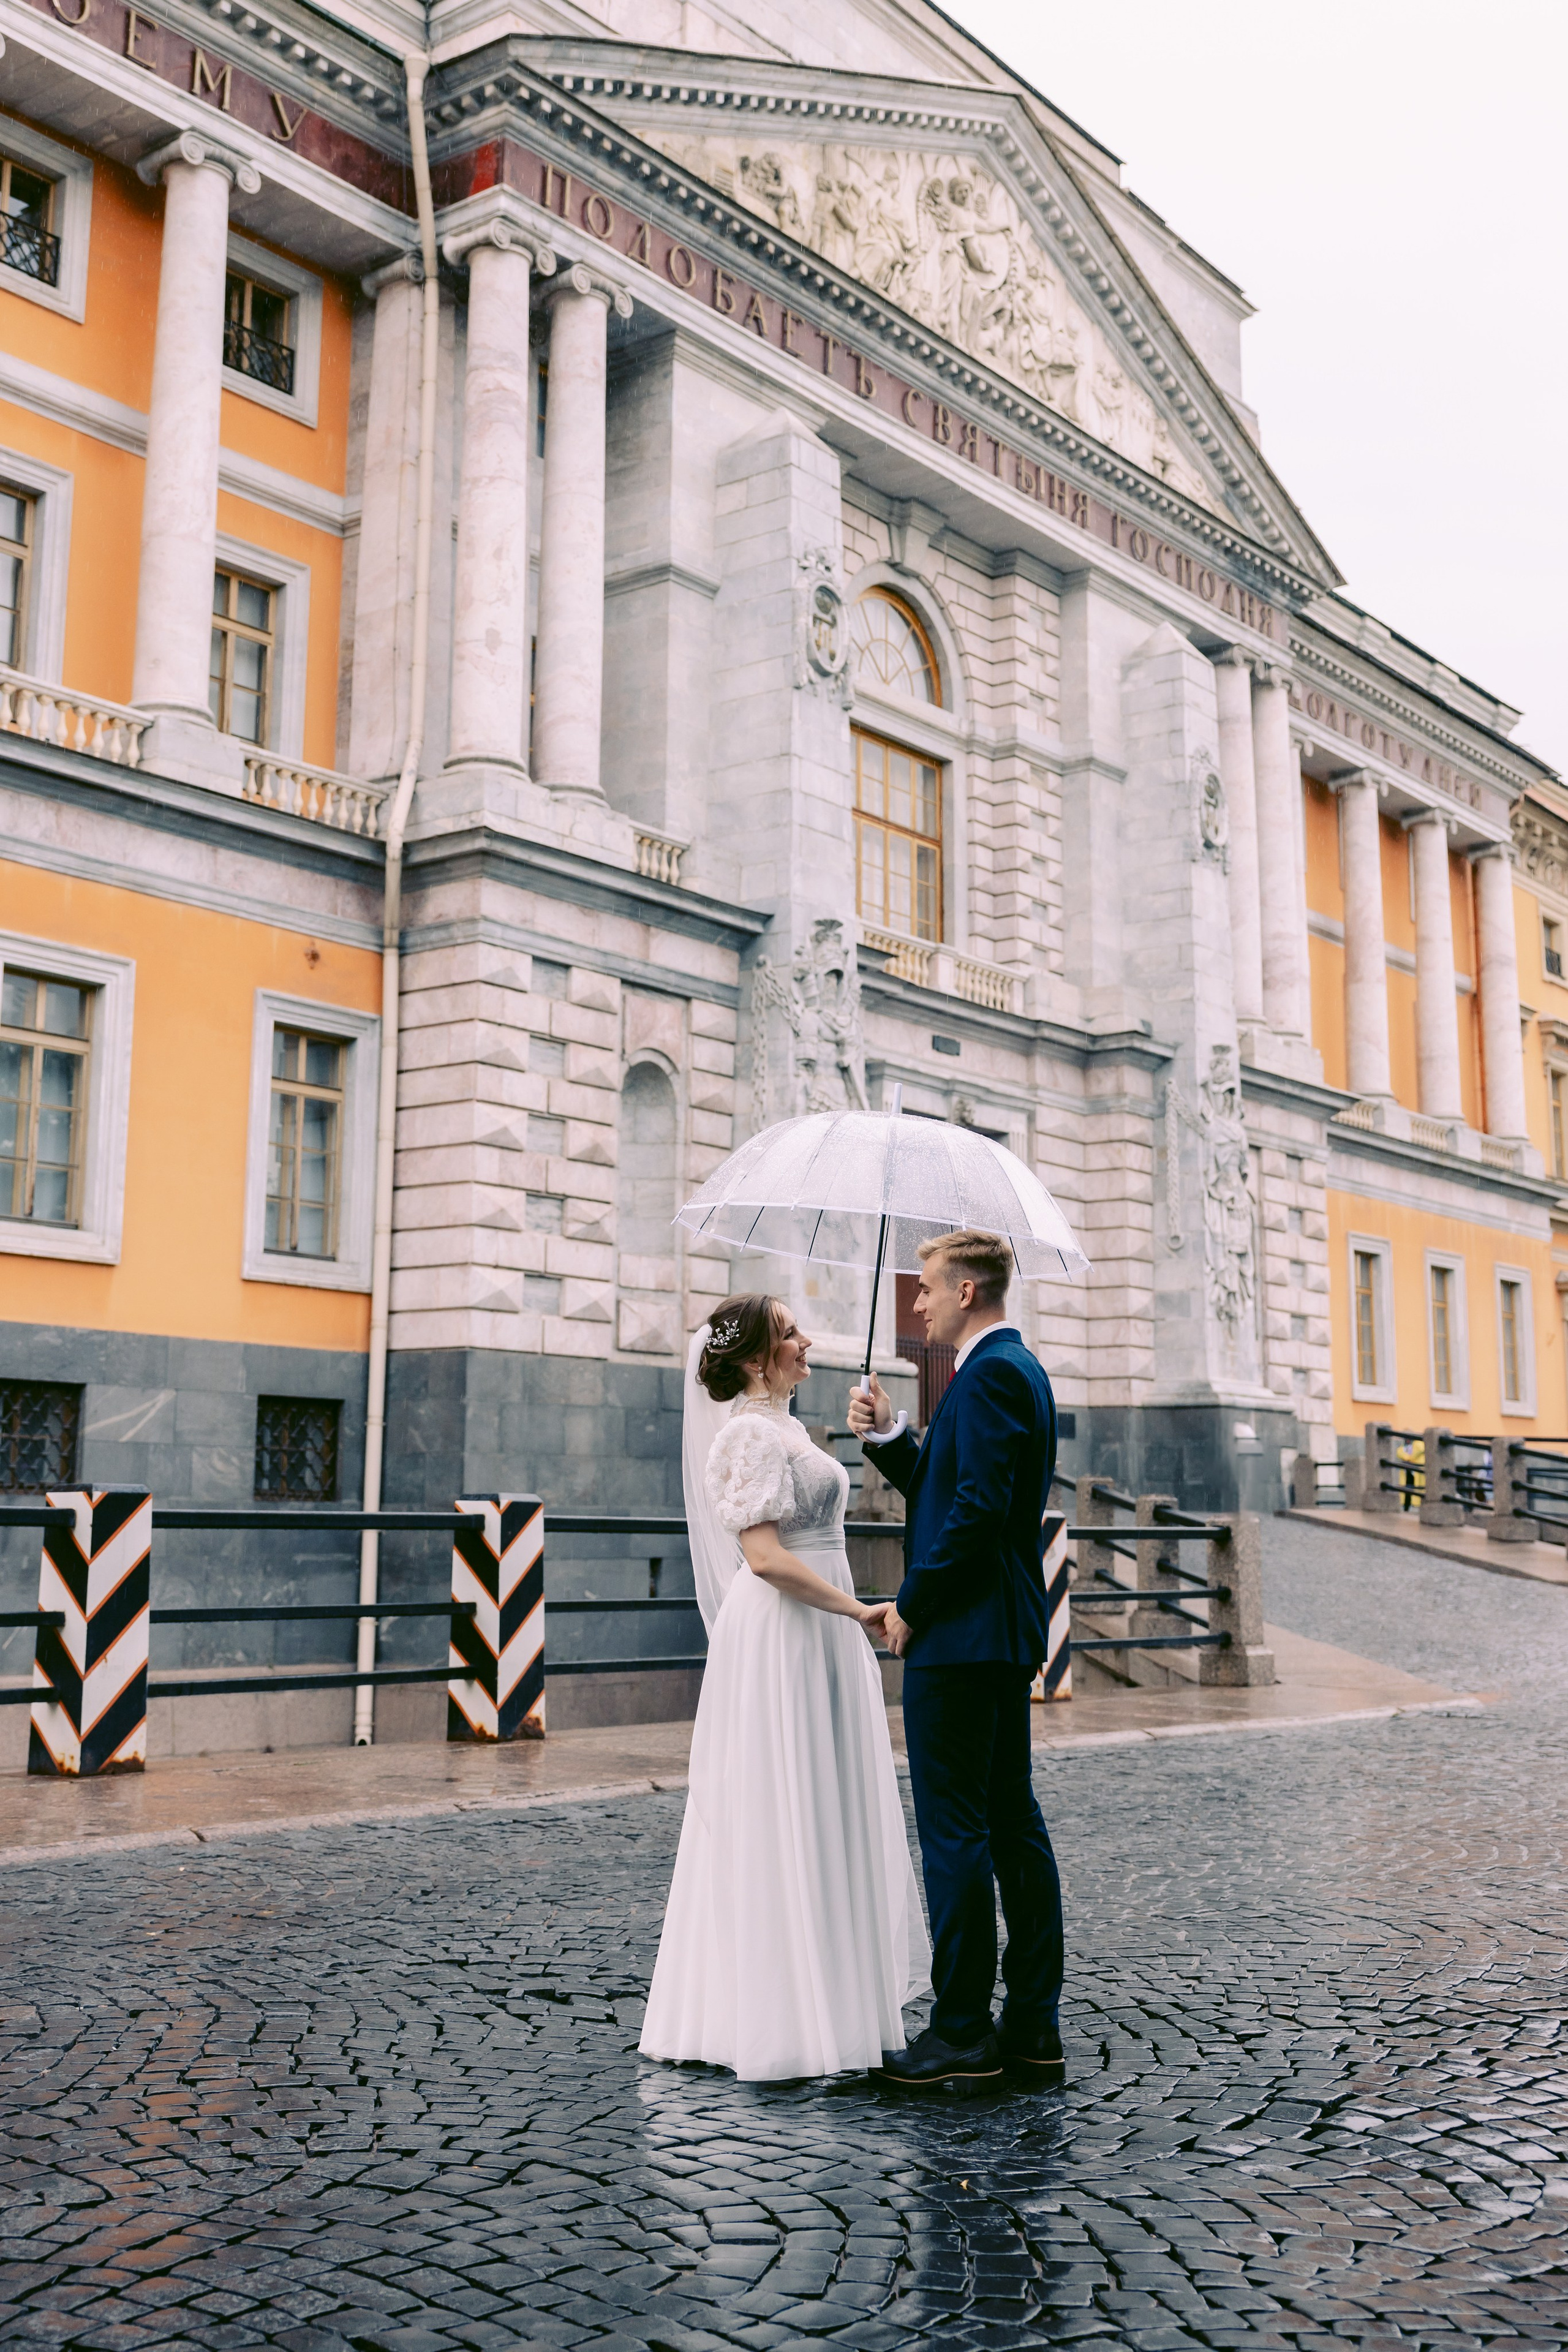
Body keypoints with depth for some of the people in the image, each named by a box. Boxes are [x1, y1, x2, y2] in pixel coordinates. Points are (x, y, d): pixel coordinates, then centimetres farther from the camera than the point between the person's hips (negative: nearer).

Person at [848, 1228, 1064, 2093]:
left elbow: (977, 1510, -23)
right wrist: (889, 1435, 7)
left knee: (954, 1831, -4)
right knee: (1014, 1826, 12)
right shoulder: (1016, 1368, 17)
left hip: (961, 1633, -11)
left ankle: (962, 2034, 2)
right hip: (1007, 1633, 11)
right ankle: (1033, 2028, 18)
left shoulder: (988, 1375, -15)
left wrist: (912, 1606, -15)